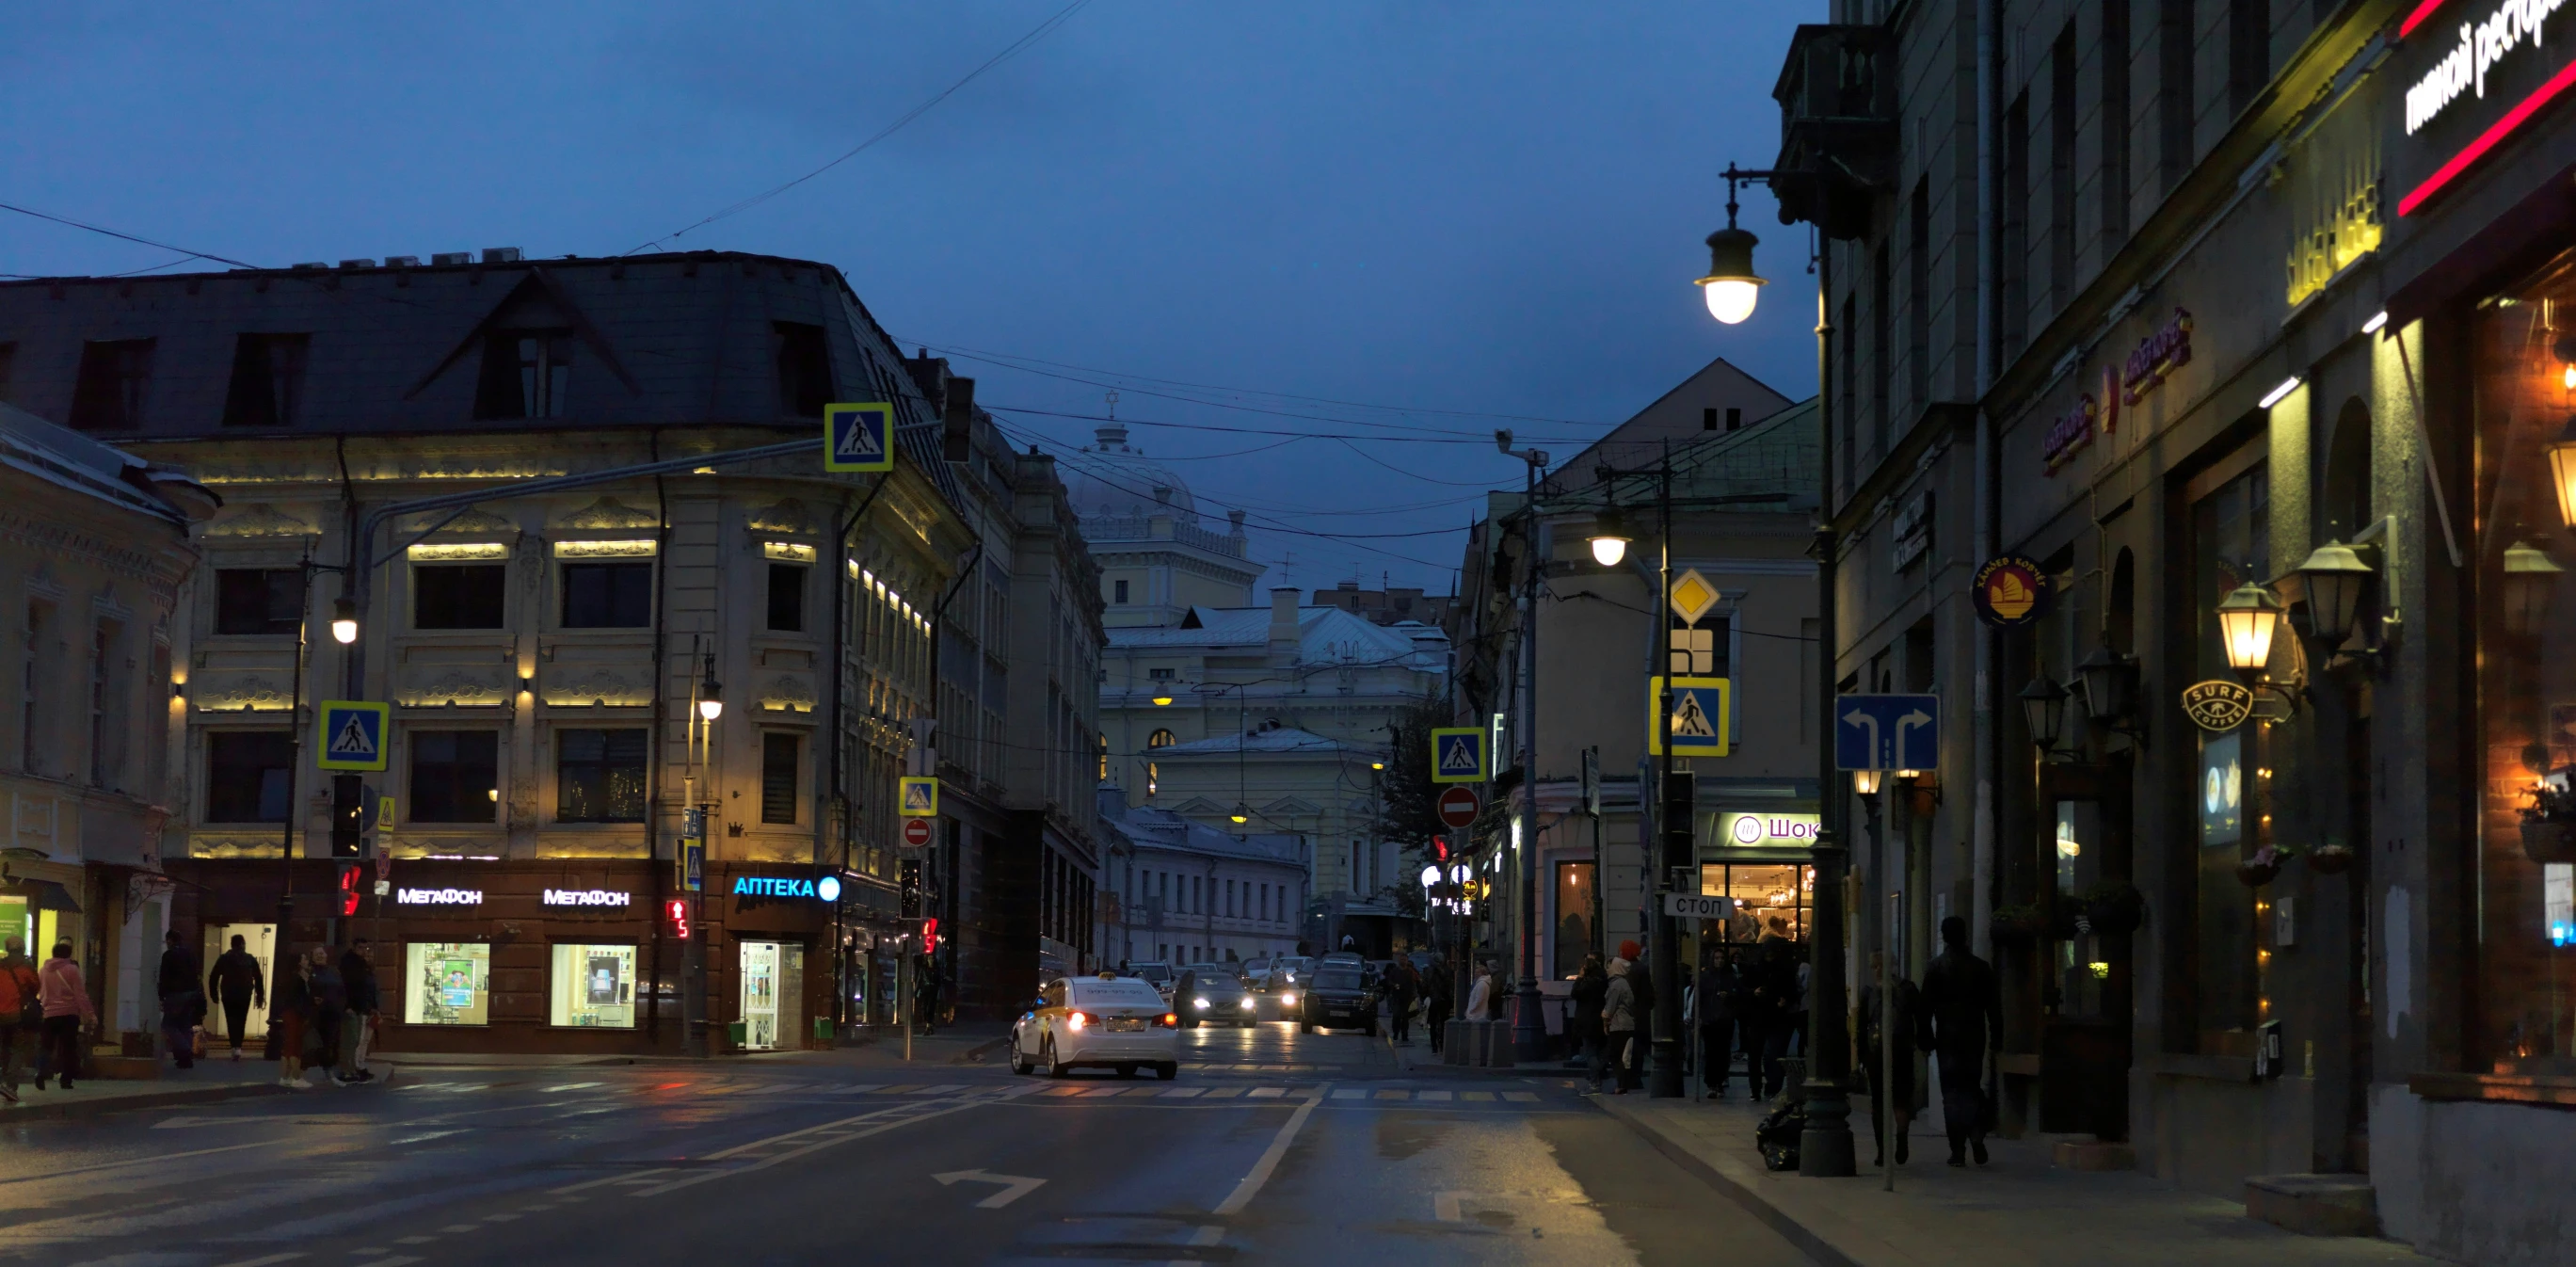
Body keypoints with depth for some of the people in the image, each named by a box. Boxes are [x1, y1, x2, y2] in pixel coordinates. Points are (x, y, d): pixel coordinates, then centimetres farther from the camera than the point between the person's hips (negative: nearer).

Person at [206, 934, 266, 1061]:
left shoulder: (223, 958, 4)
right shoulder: (250, 959, 4)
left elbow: (213, 977, 3)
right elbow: (258, 979, 3)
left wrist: (214, 994, 9)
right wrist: (260, 997, 8)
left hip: (228, 996, -1)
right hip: (245, 996, 1)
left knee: (231, 1021, 0)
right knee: (241, 1021, 11)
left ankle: (235, 1047, -14)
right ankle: (238, 1046, 8)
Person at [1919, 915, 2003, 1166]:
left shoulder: (1935, 968, -3)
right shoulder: (1982, 967, 3)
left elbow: (1926, 1007, -4)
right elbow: (1994, 1007, 4)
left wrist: (1925, 1038, 2)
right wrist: (1996, 1037, 9)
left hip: (1947, 1038, -2)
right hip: (1975, 1037, 2)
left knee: (1952, 1092, 2)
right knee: (1973, 1087, 13)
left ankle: (1958, 1150, -2)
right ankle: (1977, 1135, -7)